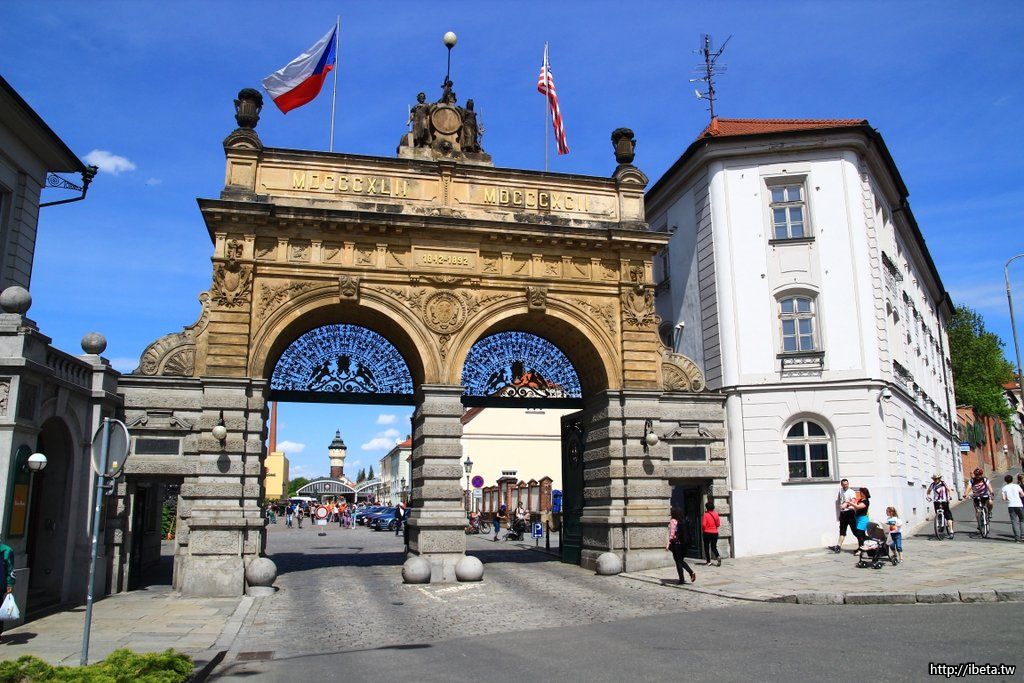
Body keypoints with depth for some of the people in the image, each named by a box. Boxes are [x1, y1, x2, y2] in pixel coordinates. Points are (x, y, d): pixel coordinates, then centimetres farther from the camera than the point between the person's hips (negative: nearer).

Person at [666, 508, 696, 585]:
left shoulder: (673, 521, -11)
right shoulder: (683, 521, 7)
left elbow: (672, 533, -16)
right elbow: (686, 532, 10)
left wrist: (668, 544, -16)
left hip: (676, 543, -6)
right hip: (684, 543, 6)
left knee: (678, 561, 3)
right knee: (681, 560, 18)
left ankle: (682, 579, 5)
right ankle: (691, 572, 1)